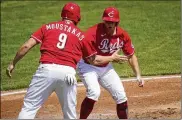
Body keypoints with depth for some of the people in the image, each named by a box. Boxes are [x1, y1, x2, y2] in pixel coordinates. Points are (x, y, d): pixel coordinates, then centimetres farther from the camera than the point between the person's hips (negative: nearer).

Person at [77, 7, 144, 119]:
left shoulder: (123, 35, -13)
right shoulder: (93, 33, -29)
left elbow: (131, 56, 1)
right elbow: (91, 60, -31)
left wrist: (138, 75, -5)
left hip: (106, 68, 6)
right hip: (88, 66, -6)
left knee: (121, 96, 3)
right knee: (94, 92, -28)